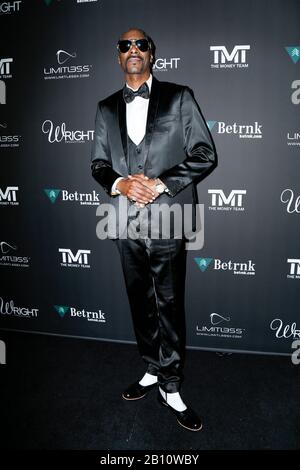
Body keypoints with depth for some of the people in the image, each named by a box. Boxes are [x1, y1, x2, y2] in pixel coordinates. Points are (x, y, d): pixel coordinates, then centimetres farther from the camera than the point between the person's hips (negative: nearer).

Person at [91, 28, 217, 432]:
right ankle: (153, 371, 34)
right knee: (141, 303, 15)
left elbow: (205, 155, -3)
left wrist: (160, 184, -14)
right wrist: (120, 183, -9)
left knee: (170, 306, 3)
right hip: (126, 221, 4)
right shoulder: (106, 108, 14)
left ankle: (171, 387, 20)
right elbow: (98, 163, 13)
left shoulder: (179, 97, 3)